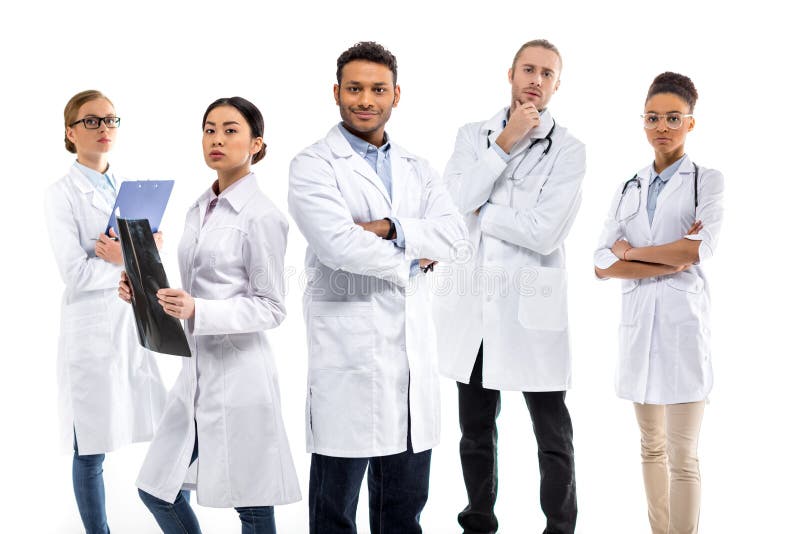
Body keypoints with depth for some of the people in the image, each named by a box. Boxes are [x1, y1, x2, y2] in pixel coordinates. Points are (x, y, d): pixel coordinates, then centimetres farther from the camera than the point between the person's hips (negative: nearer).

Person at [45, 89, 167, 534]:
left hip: (137, 323, 5)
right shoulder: (62, 194, -2)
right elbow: (76, 273, -12)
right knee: (91, 450, 2)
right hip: (92, 329, -5)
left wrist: (123, 254, -13)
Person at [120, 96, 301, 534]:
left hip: (240, 371, -8)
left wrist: (196, 310, -25)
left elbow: (271, 308, -13)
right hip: (197, 368, 8)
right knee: (157, 488, 13)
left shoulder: (262, 217, -12)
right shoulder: (199, 210, 12)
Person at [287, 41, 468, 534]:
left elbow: (454, 232, -1)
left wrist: (390, 228, -16)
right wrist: (412, 259, -5)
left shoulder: (417, 170, 14)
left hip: (415, 350, 6)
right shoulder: (313, 166, -3)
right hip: (350, 353, -5)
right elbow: (339, 244, -17)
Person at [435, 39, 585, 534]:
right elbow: (453, 204, -9)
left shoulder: (568, 150, -3)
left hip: (531, 307, -3)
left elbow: (544, 233, -15)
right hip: (471, 303, 4)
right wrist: (507, 142, -10)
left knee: (553, 433, 5)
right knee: (476, 428, 16)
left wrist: (479, 211, -6)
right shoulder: (473, 136, 8)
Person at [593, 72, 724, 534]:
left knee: (682, 455, -6)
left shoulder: (707, 182, 2)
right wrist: (670, 261, -10)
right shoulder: (629, 190, 14)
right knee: (652, 446, 13)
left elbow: (699, 250, -14)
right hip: (638, 323, 5)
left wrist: (633, 252, -4)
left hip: (683, 323, -5)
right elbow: (603, 264, 2)